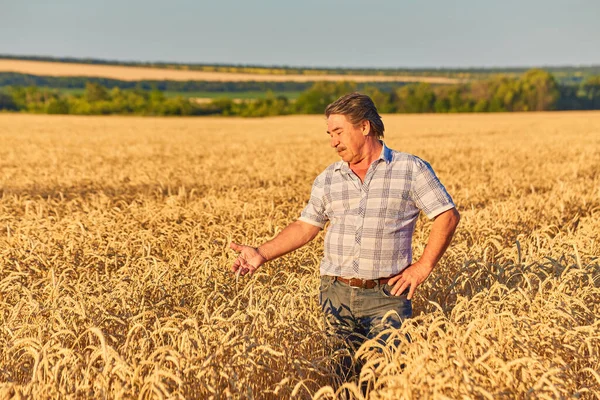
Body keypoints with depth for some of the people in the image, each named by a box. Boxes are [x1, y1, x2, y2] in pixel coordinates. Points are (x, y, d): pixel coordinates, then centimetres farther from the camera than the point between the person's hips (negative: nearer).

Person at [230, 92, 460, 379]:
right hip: (336, 294, 3)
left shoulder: (411, 170, 0)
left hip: (386, 297, -3)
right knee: (344, 368, 5)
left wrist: (423, 267, -5)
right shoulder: (327, 180, 11)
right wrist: (261, 254, 2)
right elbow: (305, 227, 13)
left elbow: (448, 215, 0)